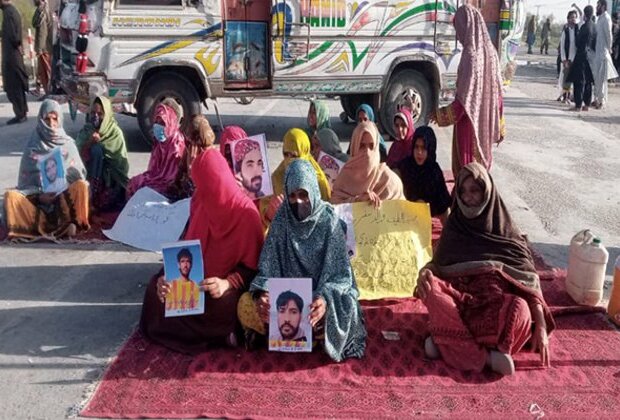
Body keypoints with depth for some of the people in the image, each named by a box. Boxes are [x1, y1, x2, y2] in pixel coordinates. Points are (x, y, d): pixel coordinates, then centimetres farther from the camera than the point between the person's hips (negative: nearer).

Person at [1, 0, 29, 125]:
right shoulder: (12, 11, 12)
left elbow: (12, 35, -22)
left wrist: (17, 47, -6)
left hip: (11, 56, -9)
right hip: (14, 55, 9)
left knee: (13, 87, -2)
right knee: (17, 86, 15)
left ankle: (20, 115, 4)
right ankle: (22, 112, 22)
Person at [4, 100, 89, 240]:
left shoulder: (68, 144, 11)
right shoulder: (33, 146, 9)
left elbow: (78, 175, 5)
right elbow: (25, 179, 6)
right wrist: (38, 195, -14)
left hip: (65, 196, 0)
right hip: (38, 197, 1)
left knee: (81, 185, -32)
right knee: (11, 196, -29)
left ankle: (70, 222, -30)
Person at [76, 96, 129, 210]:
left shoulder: (115, 133, -3)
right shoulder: (84, 132, 6)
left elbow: (121, 163, -6)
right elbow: (78, 157, -4)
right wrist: (89, 143, -18)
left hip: (112, 178, -1)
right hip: (89, 174, 1)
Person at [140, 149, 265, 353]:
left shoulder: (246, 213, -19)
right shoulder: (200, 203, 0)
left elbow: (252, 265, -16)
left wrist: (228, 283, -33)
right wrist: (166, 275, -14)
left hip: (228, 282, -6)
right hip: (197, 276, 6)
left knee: (221, 303, -37)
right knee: (157, 289, -14)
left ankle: (222, 333, -4)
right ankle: (209, 331, -5)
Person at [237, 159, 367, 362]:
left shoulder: (329, 220, -8)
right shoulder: (282, 219, 0)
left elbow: (340, 271, -12)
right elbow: (268, 265, -3)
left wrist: (325, 298, -34)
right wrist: (261, 293, -25)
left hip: (320, 294, -2)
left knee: (327, 315, -36)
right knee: (246, 305, -23)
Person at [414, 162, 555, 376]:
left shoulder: (508, 232, 8)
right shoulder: (454, 226, 15)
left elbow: (529, 279, 1)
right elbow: (437, 263, 13)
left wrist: (541, 326, -12)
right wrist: (424, 272, -14)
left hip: (498, 301, -1)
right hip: (460, 297, 2)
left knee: (520, 310, -36)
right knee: (432, 291, -31)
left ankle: (449, 341, -28)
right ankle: (485, 356, -33)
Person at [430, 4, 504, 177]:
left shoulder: (470, 54, -20)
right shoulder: (490, 51, 4)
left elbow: (464, 98, -20)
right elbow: (497, 94, 8)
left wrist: (440, 115, -7)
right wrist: (499, 127, 16)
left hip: (469, 124, -8)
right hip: (485, 123, 8)